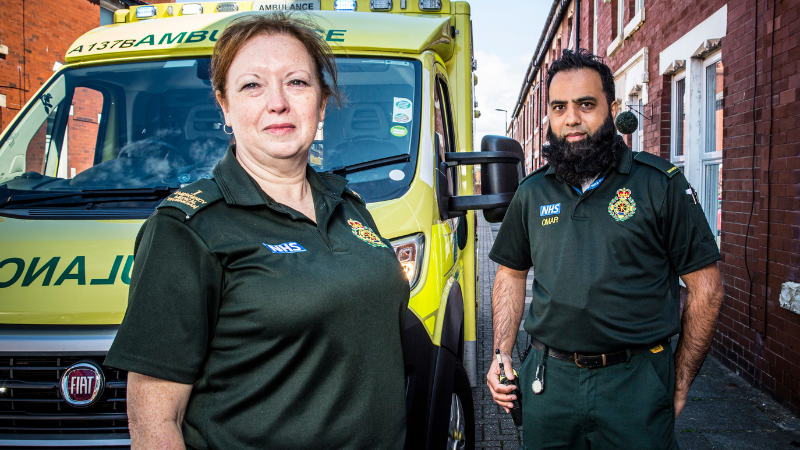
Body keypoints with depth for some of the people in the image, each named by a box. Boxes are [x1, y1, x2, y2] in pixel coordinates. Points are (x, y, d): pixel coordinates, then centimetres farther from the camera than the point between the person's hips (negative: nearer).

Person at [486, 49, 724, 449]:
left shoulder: (661, 184, -5)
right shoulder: (531, 193, 6)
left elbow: (706, 287, -3)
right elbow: (511, 274, 16)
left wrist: (680, 382, -2)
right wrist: (501, 355, 6)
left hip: (635, 385, -3)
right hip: (549, 381, 3)